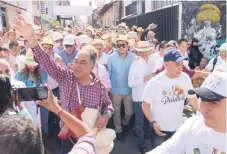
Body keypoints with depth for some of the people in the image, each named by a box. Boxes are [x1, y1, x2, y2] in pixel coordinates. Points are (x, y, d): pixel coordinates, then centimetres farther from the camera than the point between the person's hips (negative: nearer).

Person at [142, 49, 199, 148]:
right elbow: (145, 105, -11)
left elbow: (192, 98, 3)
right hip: (160, 129, -3)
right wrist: (153, 122, -21)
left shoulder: (185, 78, -8)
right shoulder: (154, 82, -19)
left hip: (179, 127, 4)